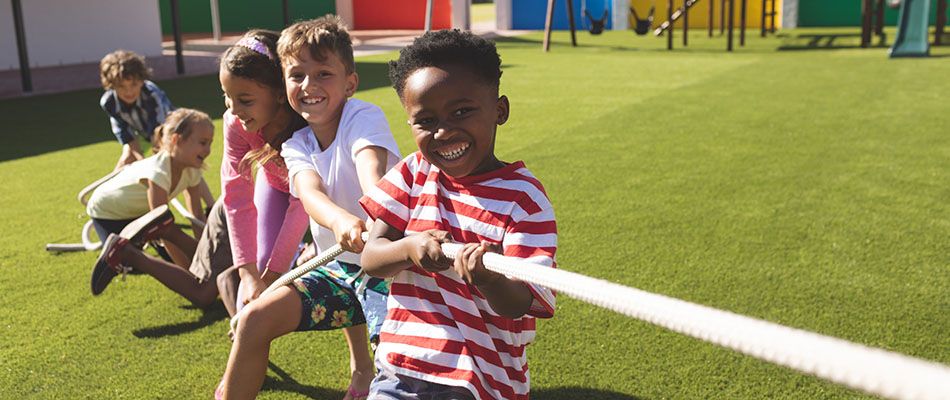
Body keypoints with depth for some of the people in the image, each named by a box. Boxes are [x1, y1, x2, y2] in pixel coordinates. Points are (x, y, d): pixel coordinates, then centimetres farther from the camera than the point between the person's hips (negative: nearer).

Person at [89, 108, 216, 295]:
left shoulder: (192, 171, -18)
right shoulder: (158, 172, -40)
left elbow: (198, 215, -8)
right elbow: (165, 229, -39)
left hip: (136, 211, 7)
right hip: (106, 210, -7)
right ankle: (118, 246, -1)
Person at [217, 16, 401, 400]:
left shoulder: (364, 117, -14)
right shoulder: (296, 145, -1)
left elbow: (372, 173, -36)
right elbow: (310, 192, -23)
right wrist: (340, 220, -48)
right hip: (338, 268, 5)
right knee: (255, 319, -3)